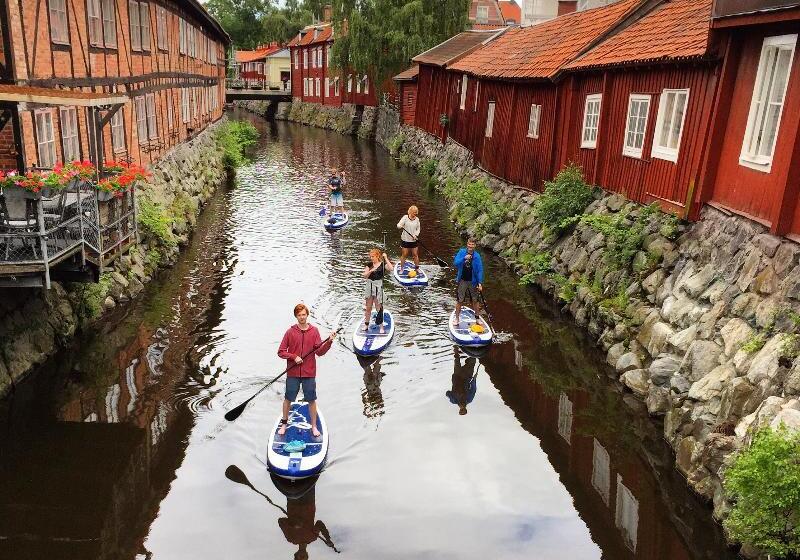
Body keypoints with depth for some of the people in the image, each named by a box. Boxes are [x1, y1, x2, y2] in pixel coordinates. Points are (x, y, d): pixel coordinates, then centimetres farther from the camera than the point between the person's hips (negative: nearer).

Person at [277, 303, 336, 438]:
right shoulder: (290, 332, -3)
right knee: (288, 399, 12)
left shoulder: (314, 331, -1)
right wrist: (294, 357, -15)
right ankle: (284, 423, 31)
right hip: (293, 373, 0)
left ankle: (314, 426, 22)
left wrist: (329, 342, -20)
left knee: (312, 400, 8)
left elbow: (319, 352, -6)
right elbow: (281, 352, -1)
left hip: (309, 373, 0)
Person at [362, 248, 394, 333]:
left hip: (378, 286, -4)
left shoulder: (383, 264, -6)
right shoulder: (369, 264, 4)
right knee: (368, 308, 13)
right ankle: (366, 325, 24)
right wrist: (370, 271, -21)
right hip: (369, 285, 4)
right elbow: (365, 276, -3)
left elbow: (391, 269, -25)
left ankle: (381, 327, 7)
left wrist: (386, 258, -24)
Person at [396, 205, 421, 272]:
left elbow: (418, 229, 8)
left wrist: (416, 235, -10)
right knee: (404, 255, 3)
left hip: (414, 240, 3)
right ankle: (401, 269, 16)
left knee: (415, 255, 6)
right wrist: (400, 226, -38)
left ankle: (417, 268, 19)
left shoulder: (417, 219, 3)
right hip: (405, 240, -3)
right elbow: (398, 225, -14)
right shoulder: (405, 217, -8)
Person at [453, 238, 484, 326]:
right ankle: (457, 318, 20)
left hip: (473, 282, 0)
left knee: (475, 301, 10)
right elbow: (455, 263, -15)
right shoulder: (461, 252, -4)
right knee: (459, 301, 6)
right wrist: (464, 258, -30)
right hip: (462, 281, 0)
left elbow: (480, 270, -5)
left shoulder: (477, 256, -5)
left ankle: (477, 318, 25)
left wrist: (480, 283, -13)